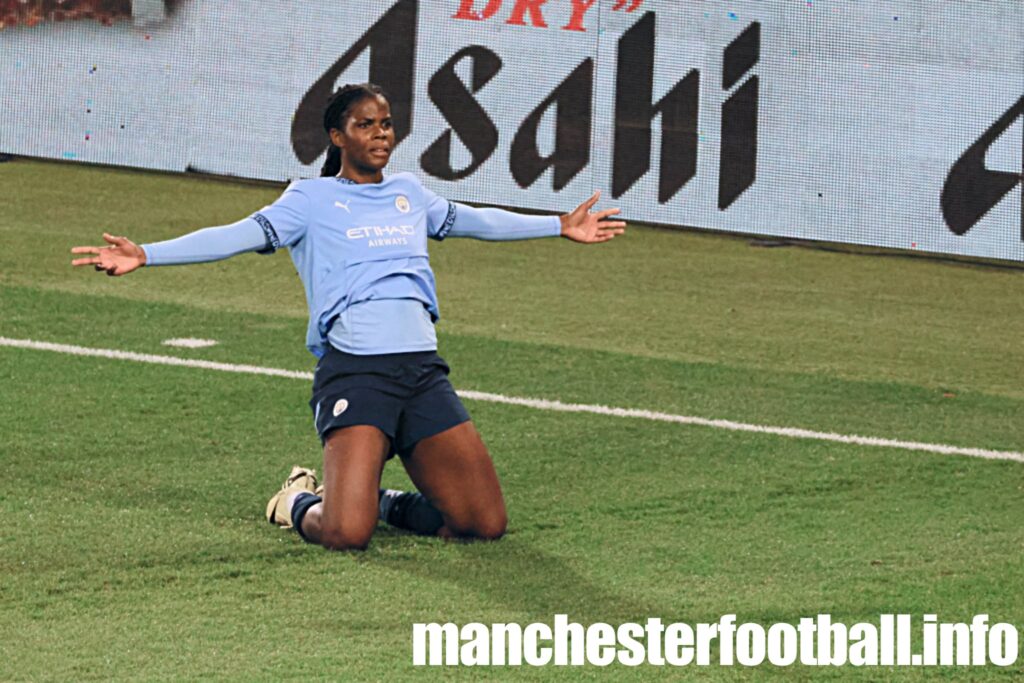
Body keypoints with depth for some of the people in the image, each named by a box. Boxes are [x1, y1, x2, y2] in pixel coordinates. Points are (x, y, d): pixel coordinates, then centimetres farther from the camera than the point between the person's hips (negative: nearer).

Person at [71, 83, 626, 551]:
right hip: (355, 370, -5)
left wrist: (559, 227, 44)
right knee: (346, 534, -21)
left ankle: (378, 502, 23)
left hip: (422, 369, 5)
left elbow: (475, 220, 35)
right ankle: (302, 502, 16)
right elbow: (237, 235, -5)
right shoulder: (311, 200, 5)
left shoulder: (408, 193, 19)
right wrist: (145, 255, -17)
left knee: (486, 524, -2)